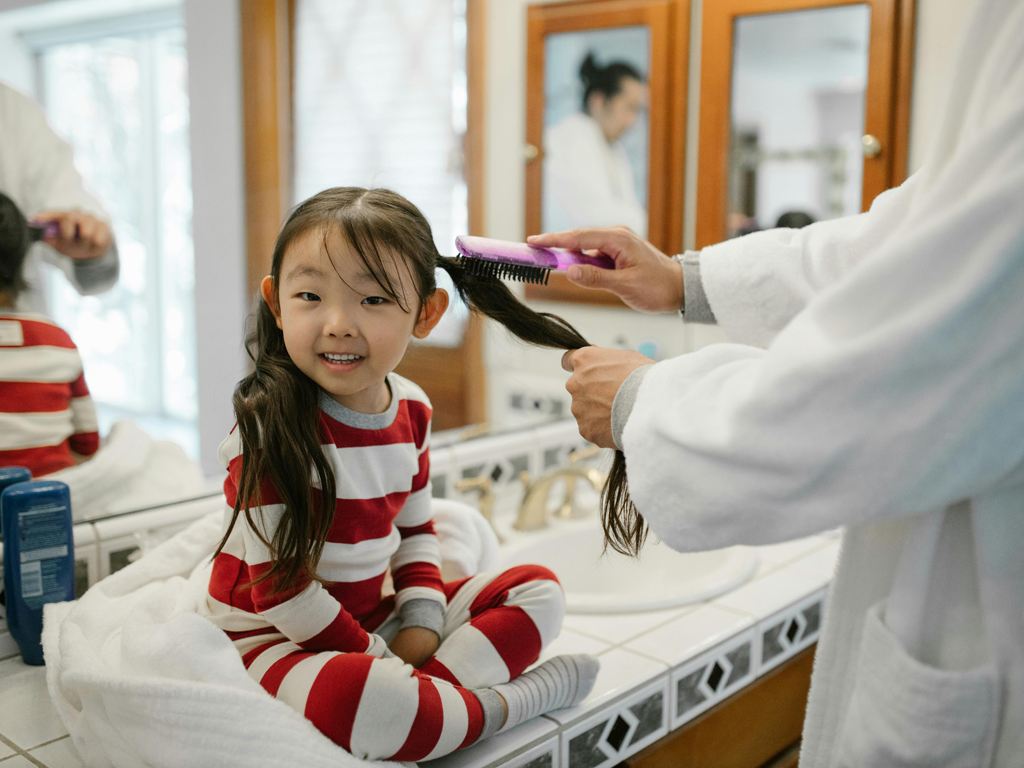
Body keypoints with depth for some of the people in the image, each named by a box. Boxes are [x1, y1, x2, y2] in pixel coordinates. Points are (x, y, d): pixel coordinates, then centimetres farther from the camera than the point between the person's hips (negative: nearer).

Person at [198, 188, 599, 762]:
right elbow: (277, 587, -21)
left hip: (369, 616, 8)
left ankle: (433, 688, -19)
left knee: (538, 589, 4)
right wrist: (379, 658, -15)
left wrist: (421, 624, -4)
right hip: (273, 638, -7)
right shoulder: (270, 423, -22)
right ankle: (503, 702, -13)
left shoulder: (411, 409, -1)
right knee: (363, 699, -42)